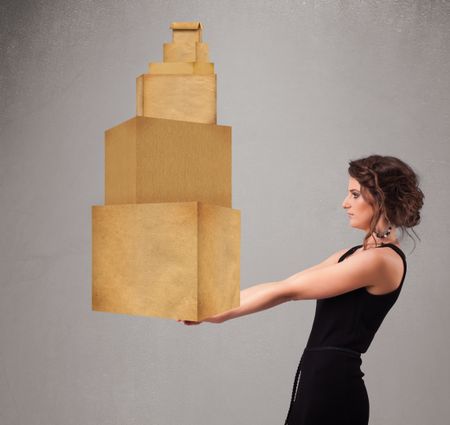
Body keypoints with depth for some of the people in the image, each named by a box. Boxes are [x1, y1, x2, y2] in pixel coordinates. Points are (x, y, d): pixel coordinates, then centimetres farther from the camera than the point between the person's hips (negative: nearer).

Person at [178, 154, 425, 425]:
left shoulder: (381, 260, -14)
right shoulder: (357, 254, 15)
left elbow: (288, 290, -13)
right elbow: (286, 288, 12)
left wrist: (218, 314, -9)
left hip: (332, 386, -9)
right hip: (322, 381, 9)